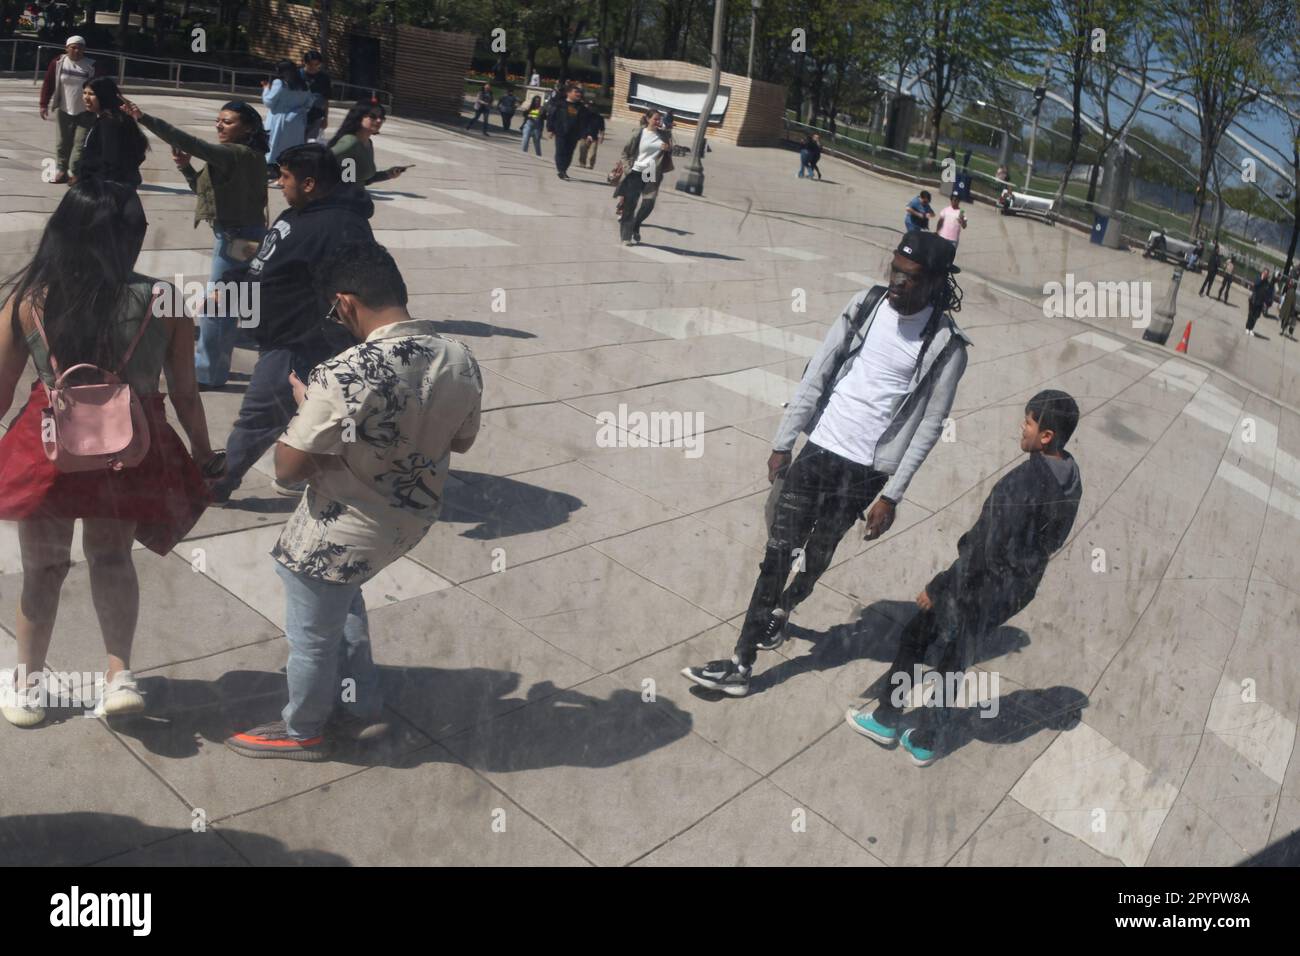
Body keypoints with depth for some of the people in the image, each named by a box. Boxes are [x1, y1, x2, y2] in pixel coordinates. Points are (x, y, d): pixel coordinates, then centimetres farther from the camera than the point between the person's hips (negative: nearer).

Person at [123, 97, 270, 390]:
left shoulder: (241, 154, -18)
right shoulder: (240, 156, 12)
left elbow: (191, 143, -28)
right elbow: (205, 189, 18)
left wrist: (144, 118, -30)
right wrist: (186, 167, 0)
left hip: (238, 238, -10)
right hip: (236, 235, 10)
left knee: (214, 306, -3)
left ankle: (208, 372, 7)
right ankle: (217, 365, 30)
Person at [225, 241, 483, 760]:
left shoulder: (343, 376, -31)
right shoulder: (461, 360, -10)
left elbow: (288, 468, -22)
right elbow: (461, 441, 6)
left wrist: (303, 405, -5)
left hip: (343, 533, -7)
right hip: (414, 518, 7)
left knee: (313, 635, 19)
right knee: (341, 600, 33)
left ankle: (302, 731, 44)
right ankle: (363, 710, 43)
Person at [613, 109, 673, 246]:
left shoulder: (663, 136, 5)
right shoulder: (640, 134, -2)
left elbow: (669, 152, 17)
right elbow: (626, 151, 5)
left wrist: (668, 149, -6)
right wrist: (627, 166, -9)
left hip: (652, 175, 2)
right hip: (636, 173, -2)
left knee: (648, 204, -6)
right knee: (630, 204, -2)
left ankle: (635, 226, 22)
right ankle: (626, 236, 6)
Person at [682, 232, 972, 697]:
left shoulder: (946, 344, -9)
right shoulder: (865, 305, 1)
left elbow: (929, 425, -5)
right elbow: (816, 375, 4)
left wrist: (891, 494, -7)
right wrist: (782, 443, 3)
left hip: (864, 468, -3)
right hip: (819, 446, 3)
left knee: (818, 554, 9)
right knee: (778, 550, -1)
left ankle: (783, 608, 42)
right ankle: (742, 665, 4)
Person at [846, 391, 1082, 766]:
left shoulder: (1021, 483, -30)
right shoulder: (1069, 476, -3)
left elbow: (984, 553, -26)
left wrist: (936, 587, -15)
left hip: (982, 586, -7)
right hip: (1018, 590, 7)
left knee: (914, 638, 14)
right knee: (954, 664, 20)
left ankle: (886, 720, 29)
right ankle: (926, 742, 33)